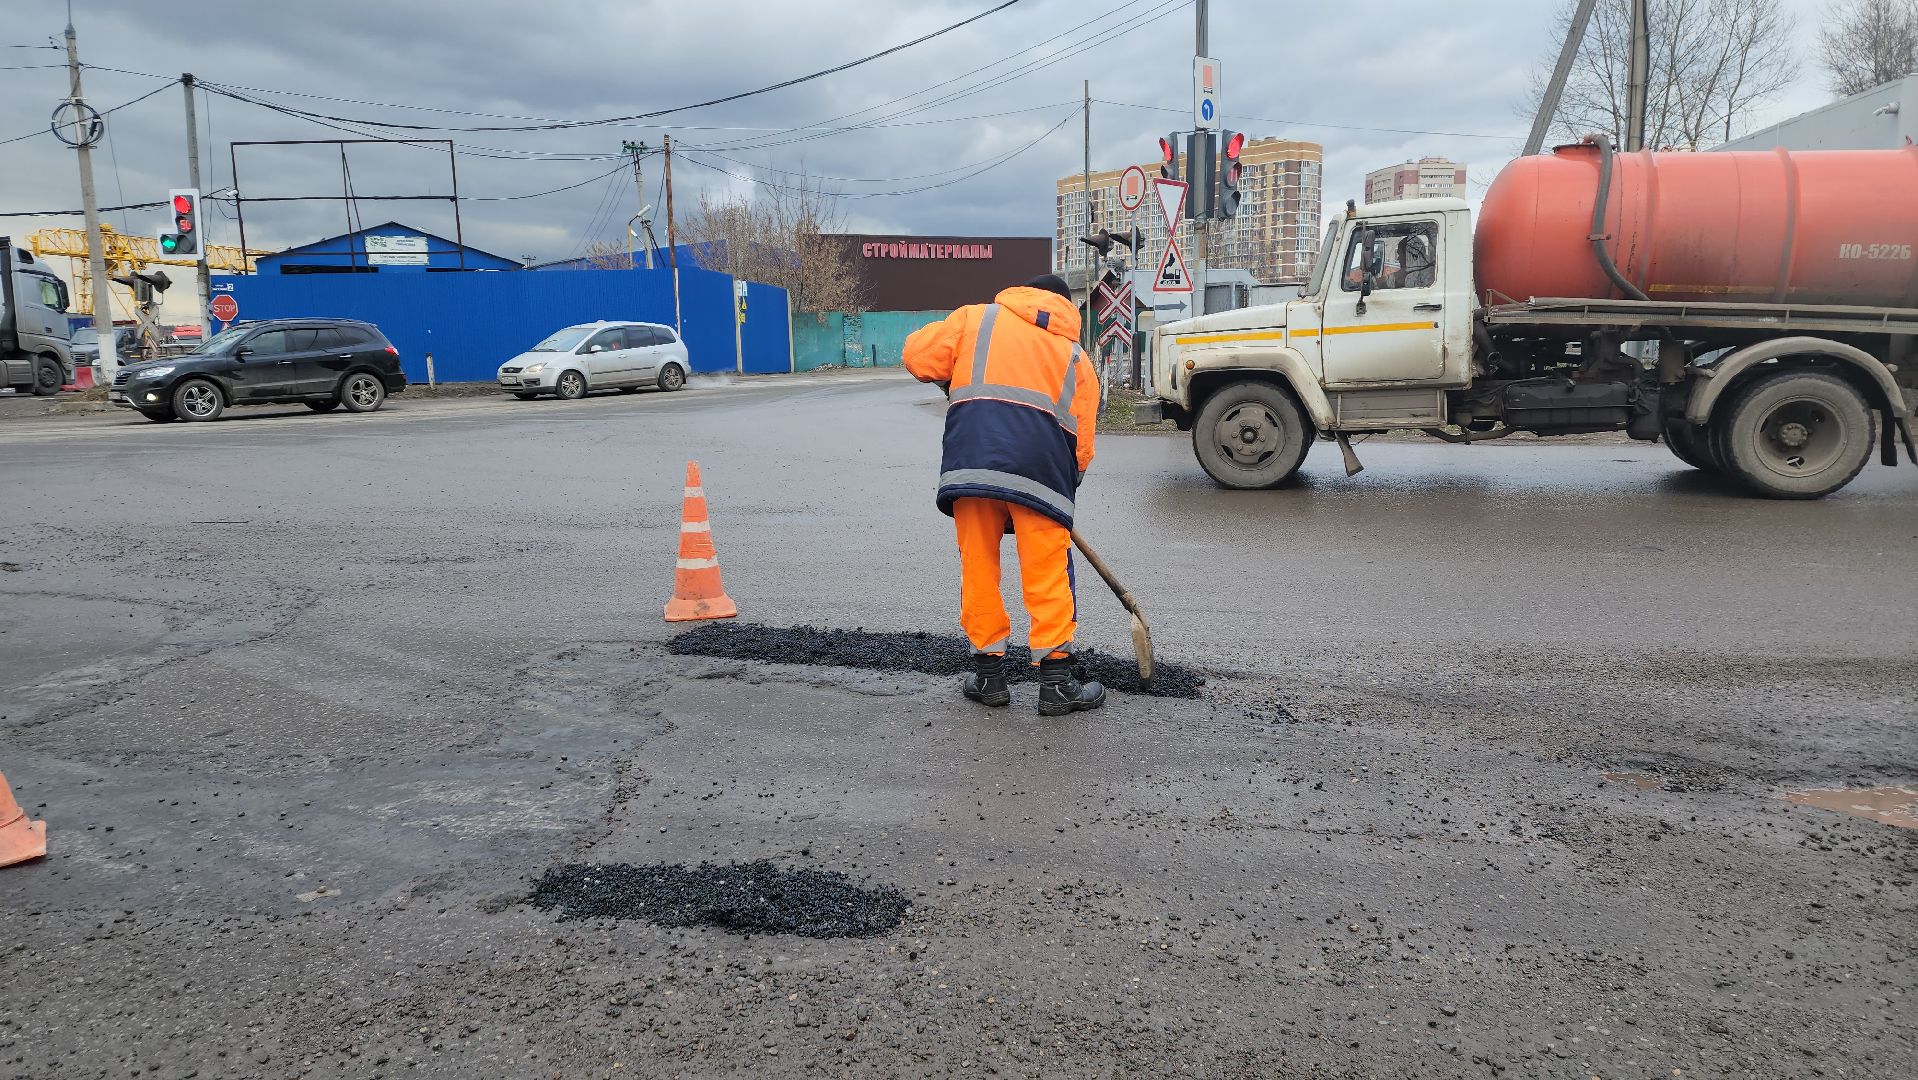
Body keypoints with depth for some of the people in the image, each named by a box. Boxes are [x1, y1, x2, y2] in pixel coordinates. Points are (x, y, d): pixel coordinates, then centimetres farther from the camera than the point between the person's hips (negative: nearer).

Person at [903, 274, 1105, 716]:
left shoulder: (978, 317, 23)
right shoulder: (1076, 358, 26)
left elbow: (918, 355, 13)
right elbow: (1082, 445, 19)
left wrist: (958, 382, 30)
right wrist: (1064, 489, 30)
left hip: (972, 460, 0)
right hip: (1041, 467, 0)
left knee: (978, 568, 11)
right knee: (1048, 574, 8)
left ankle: (989, 673, 19)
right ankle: (1057, 680, 12)